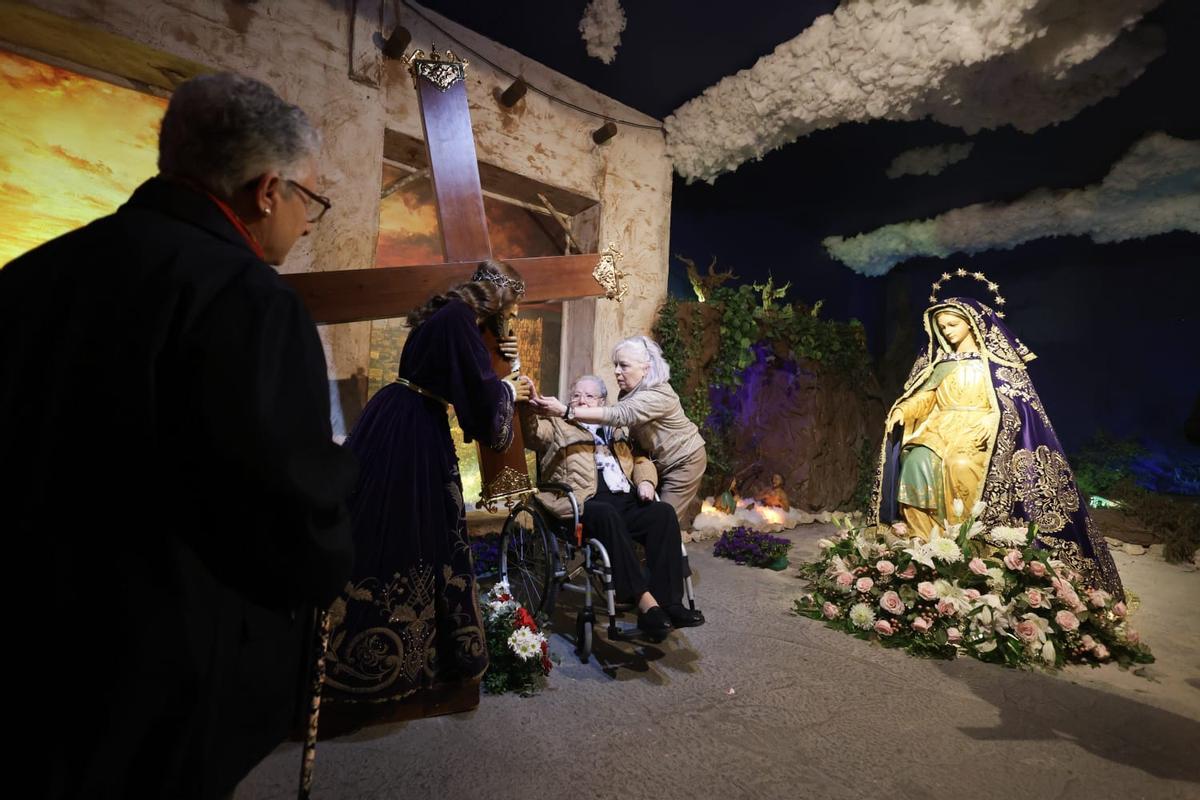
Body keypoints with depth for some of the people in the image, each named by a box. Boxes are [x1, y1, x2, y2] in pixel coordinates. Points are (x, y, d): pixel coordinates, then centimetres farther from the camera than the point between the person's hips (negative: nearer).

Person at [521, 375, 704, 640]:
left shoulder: (617, 430, 30)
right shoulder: (559, 426, 17)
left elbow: (640, 460, 29)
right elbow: (531, 434, -2)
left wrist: (645, 481, 7)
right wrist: (528, 404, -23)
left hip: (627, 502, 4)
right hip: (587, 505, -4)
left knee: (663, 512, -24)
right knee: (607, 514, -37)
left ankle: (668, 601, -27)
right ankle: (644, 600, -35)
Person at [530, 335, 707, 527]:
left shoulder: (658, 395, -32)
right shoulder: (629, 391, -3)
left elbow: (618, 415, -45)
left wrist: (565, 411, -53)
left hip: (684, 460, -7)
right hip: (658, 461, 7)